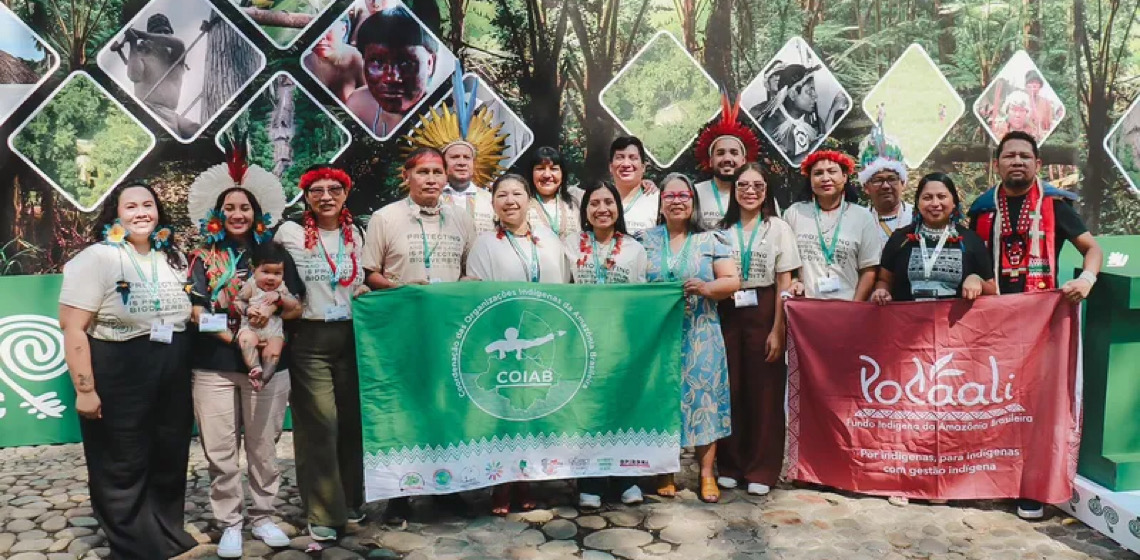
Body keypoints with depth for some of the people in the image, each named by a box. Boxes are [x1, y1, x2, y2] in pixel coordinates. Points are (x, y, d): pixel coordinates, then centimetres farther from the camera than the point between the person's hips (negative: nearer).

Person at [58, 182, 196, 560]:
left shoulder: (174, 258, 10)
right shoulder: (97, 258, -11)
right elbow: (73, 327, -14)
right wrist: (84, 389, -17)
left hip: (173, 377, 6)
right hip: (118, 379, -6)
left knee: (171, 461, 15)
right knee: (123, 469, 6)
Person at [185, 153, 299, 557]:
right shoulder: (204, 258, 5)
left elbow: (297, 307, 5)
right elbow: (197, 311, -2)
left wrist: (271, 313, -16)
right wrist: (235, 336, -16)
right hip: (214, 366, 0)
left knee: (263, 447, 9)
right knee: (221, 451, 3)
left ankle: (263, 517, 22)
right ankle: (229, 524, 16)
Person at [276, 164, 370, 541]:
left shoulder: (354, 234, 9)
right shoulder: (289, 233, -4)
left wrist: (366, 292, 3)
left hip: (350, 336, 4)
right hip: (309, 338, -4)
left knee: (352, 420, 10)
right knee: (319, 424, -4)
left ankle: (351, 500, 26)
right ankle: (323, 513, 8)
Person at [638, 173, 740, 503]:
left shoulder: (711, 241, 5)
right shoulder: (646, 241, 10)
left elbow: (732, 281, 0)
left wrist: (706, 288, -17)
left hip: (700, 335, -1)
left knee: (702, 395, -2)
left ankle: (707, 473, 7)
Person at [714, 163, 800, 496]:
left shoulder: (778, 229, 3)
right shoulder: (722, 230, 8)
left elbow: (784, 284, -1)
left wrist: (777, 329, -8)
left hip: (763, 314, -1)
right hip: (727, 315, 2)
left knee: (764, 392, 2)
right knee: (729, 390, 4)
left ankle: (761, 470, 13)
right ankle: (730, 465, 17)